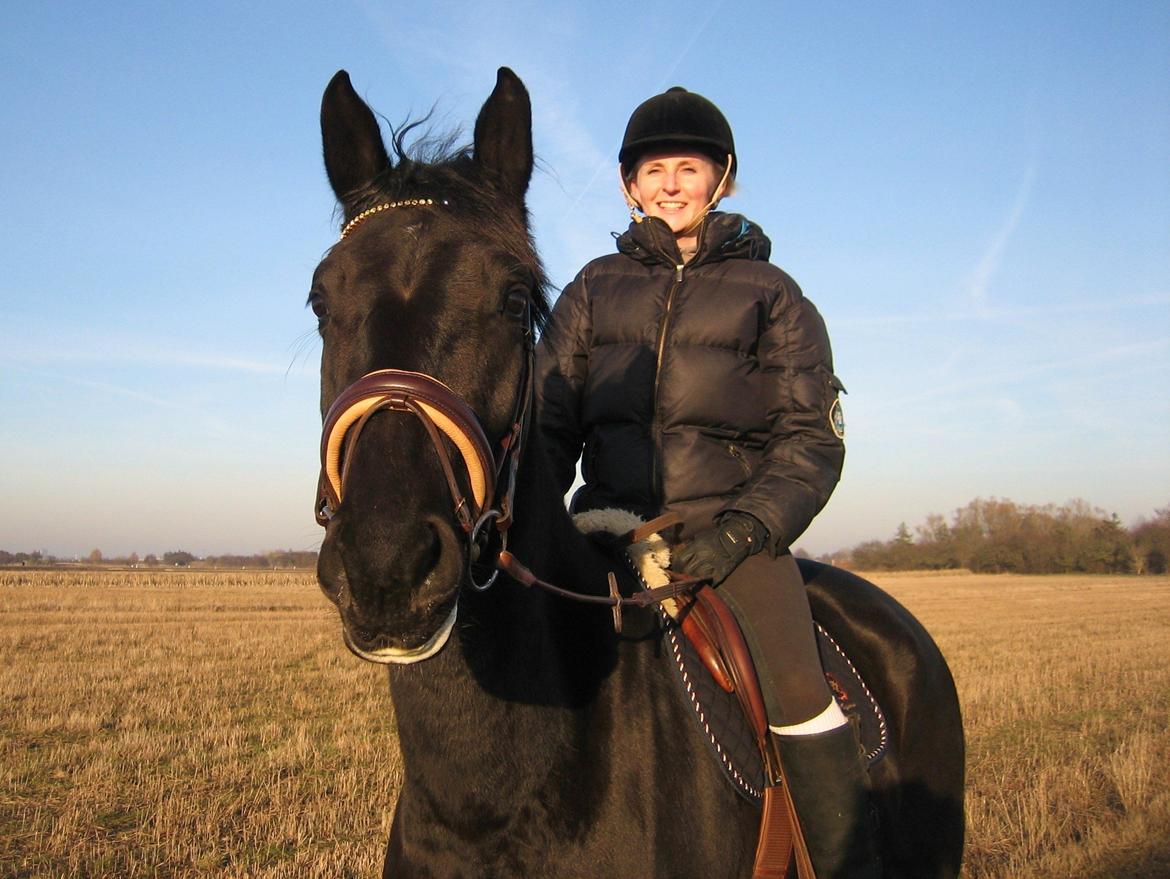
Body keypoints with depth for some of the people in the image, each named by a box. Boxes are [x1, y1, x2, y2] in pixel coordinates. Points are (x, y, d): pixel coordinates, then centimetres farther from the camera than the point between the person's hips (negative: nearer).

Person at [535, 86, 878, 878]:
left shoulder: (770, 294, 9)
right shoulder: (593, 292, 16)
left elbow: (812, 438, 4)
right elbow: (550, 425, 13)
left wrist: (745, 528, -14)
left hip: (731, 526, -2)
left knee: (794, 688, -25)